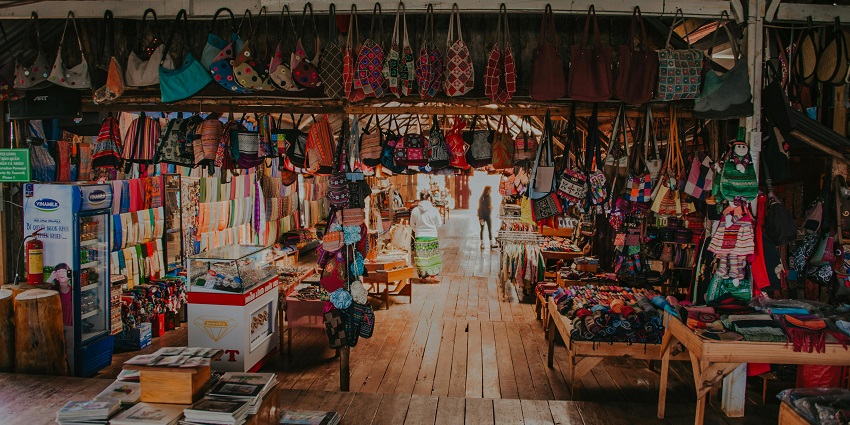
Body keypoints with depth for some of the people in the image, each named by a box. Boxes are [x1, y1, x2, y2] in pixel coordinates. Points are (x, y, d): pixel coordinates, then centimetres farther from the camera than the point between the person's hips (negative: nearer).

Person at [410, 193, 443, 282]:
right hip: (432, 237, -1)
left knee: (421, 257, 9)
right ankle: (432, 276, 12)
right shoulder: (434, 210, -9)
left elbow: (412, 224, 6)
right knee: (432, 257, 10)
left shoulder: (415, 210, -5)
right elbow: (438, 224, 1)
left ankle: (423, 277, 15)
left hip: (419, 237, 1)